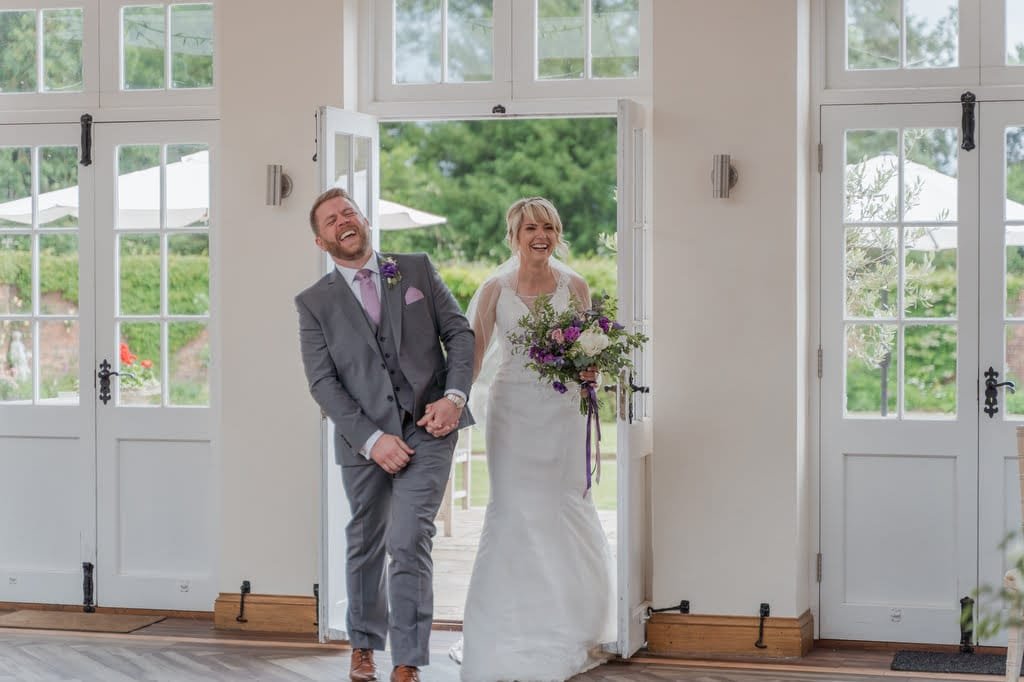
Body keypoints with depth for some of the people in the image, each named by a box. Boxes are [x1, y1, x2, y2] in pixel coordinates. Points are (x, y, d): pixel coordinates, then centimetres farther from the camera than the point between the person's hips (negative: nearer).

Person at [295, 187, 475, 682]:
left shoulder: (417, 270, 7)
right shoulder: (314, 303, 3)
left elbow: (460, 332, 6)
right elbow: (323, 383, -4)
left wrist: (455, 395, -10)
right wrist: (371, 439, -14)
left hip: (428, 428, -1)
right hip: (364, 438, 1)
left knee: (409, 542, -12)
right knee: (365, 544, 17)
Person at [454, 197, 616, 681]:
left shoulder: (574, 286, 3)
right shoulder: (495, 289, 0)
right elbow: (473, 351, 1)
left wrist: (588, 372, -11)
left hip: (562, 411, 1)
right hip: (513, 409, -1)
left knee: (564, 511, 2)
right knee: (516, 512, -4)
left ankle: (566, 630, 18)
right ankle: (515, 635, 5)